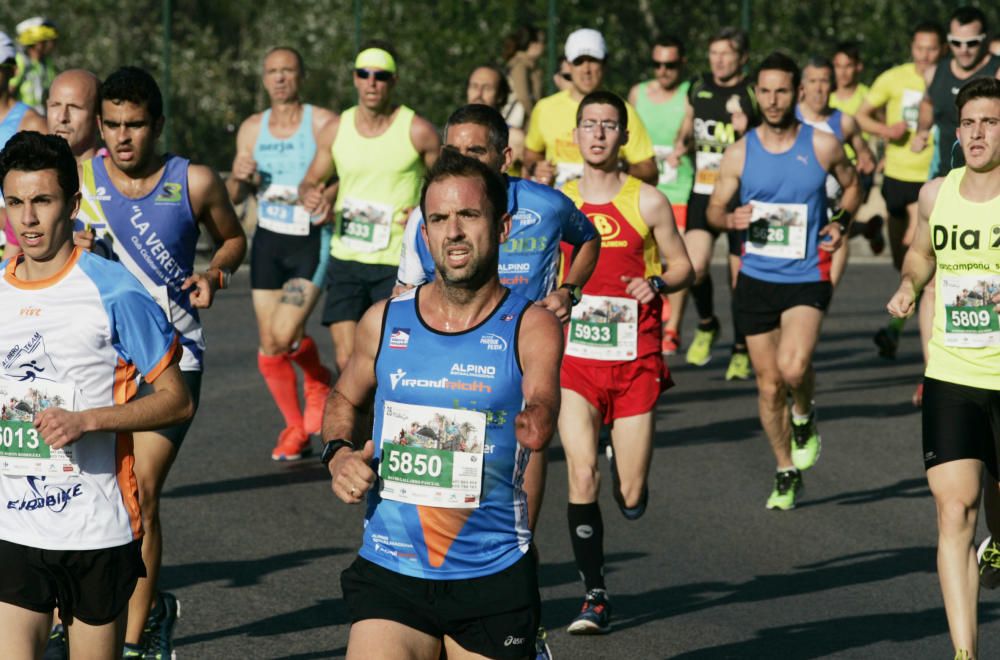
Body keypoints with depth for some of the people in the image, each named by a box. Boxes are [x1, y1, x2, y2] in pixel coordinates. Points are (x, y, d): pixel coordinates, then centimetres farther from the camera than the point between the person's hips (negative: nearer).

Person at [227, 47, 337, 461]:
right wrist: (240, 178, -9)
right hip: (268, 241, 5)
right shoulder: (252, 128, 8)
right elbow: (234, 197, 13)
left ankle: (318, 381, 14)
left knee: (284, 334, -18)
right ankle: (295, 428, 23)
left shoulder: (323, 123, -6)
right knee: (269, 347, 4)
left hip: (312, 241, -5)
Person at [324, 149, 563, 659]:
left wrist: (536, 420, -47)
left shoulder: (531, 326, -4)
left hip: (493, 579, -1)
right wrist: (338, 453, 2)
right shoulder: (384, 323, 4)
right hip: (389, 573, 1)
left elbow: (542, 398, -24)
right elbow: (344, 399, 22)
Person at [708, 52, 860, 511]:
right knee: (768, 384, 7)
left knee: (793, 368, -23)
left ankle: (804, 417, 12)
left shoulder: (823, 146, -2)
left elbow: (852, 186, 16)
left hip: (807, 278, -2)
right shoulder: (740, 153, 0)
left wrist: (841, 222, -2)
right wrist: (731, 219, -14)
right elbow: (713, 209, 9)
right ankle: (786, 472, 25)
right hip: (756, 279, 2)